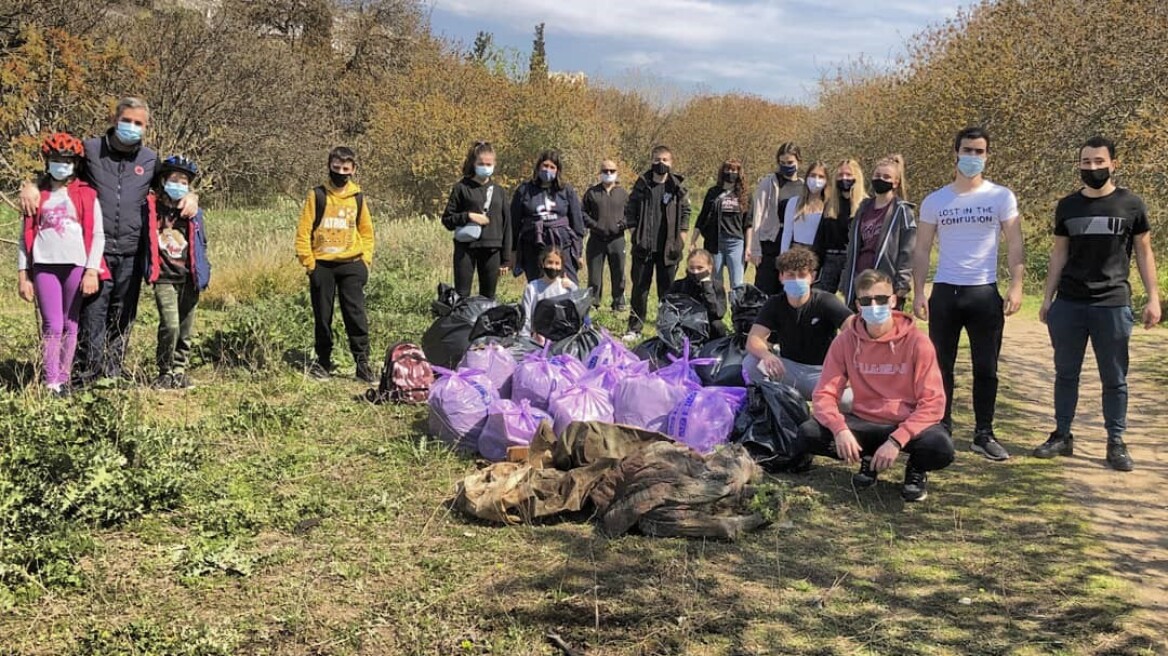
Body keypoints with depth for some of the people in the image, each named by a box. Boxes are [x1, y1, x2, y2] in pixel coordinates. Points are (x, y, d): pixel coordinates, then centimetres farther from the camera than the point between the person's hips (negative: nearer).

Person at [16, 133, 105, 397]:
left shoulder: (87, 195, 6)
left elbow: (97, 235, 2)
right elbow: (26, 236, 11)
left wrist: (92, 270, -6)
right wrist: (22, 273, 4)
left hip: (76, 266, 0)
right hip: (44, 266, 0)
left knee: (70, 324, 4)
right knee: (52, 325, -5)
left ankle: (64, 379, 13)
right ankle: (51, 383, -4)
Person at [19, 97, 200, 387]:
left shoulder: (151, 160, 11)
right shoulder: (90, 150, 3)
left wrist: (190, 196, 3)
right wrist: (31, 185, -9)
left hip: (132, 252, 3)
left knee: (123, 316, 10)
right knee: (92, 313, -7)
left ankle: (113, 373, 21)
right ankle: (85, 376, -2)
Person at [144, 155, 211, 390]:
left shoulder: (194, 214, 7)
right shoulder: (152, 209, -1)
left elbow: (201, 245, 14)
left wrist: (203, 274, 9)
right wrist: (148, 269, 2)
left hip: (189, 279, 3)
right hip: (164, 278, -3)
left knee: (186, 329, 9)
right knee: (170, 325, -15)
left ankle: (180, 371, 23)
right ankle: (165, 372, 0)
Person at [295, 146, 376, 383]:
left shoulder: (358, 198, 7)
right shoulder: (317, 195, 1)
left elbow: (366, 231, 14)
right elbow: (303, 231, 0)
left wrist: (365, 260, 4)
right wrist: (308, 262, -6)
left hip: (351, 265, 1)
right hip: (322, 266, -1)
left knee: (356, 315, -4)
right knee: (322, 317, 7)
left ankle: (363, 362, 0)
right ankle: (323, 362, 18)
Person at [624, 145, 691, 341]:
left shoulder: (678, 187, 2)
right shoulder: (641, 185, 3)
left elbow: (685, 213, 4)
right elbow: (630, 211, 6)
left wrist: (680, 240, -1)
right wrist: (635, 235, -2)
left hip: (669, 248, 0)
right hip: (644, 247, 0)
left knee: (667, 290, 6)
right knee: (640, 288, 5)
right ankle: (635, 329, 11)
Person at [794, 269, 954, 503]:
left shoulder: (917, 342, -12)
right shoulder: (846, 341, -5)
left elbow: (932, 403, -16)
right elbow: (824, 394, -7)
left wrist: (896, 441, -28)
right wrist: (839, 429, -28)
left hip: (908, 424, -2)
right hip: (864, 423, 2)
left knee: (941, 448, -35)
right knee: (807, 434, -23)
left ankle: (916, 468, 4)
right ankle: (867, 459, 4)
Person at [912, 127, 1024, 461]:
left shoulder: (1002, 197, 3)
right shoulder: (935, 201, 6)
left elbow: (1015, 246, 0)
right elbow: (922, 250, 6)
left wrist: (1016, 286, -12)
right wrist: (919, 292, -3)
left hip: (985, 293, -1)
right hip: (945, 292, 1)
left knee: (986, 368, 4)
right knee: (941, 366, 6)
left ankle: (984, 434, 14)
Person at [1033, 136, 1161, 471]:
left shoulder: (1131, 205, 1)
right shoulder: (1067, 207, 8)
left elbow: (1143, 252, 4)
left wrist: (1153, 297, -3)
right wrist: (1047, 298, 8)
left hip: (1113, 305, -2)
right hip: (1068, 304, 2)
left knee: (1114, 378, 4)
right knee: (1066, 373, 8)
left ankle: (1116, 443, 12)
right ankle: (1062, 435, 18)